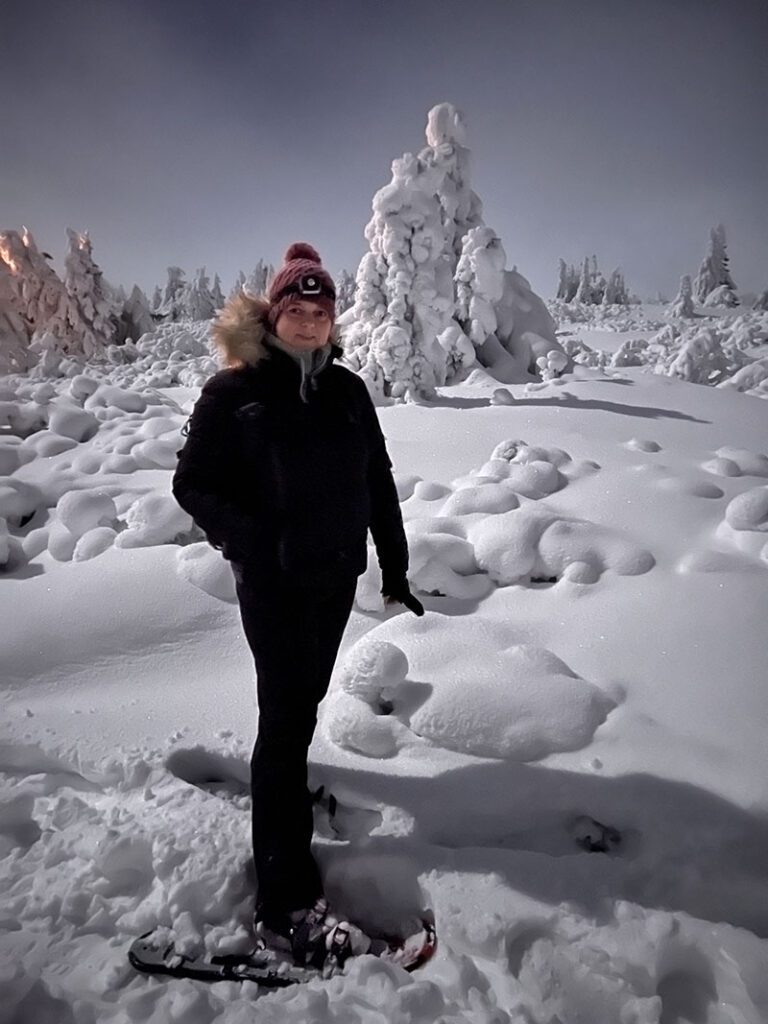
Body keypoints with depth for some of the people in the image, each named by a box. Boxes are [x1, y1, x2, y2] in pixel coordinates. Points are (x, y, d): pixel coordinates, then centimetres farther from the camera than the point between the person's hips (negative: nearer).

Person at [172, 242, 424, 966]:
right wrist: (247, 540, -18)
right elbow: (192, 483, -5)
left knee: (305, 698, 20)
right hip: (273, 582, -5)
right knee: (288, 715, -6)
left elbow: (378, 483, 8)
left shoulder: (346, 389, 6)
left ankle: (285, 783, 48)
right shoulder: (234, 390, -7)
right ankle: (286, 902, 4)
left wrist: (395, 567, 9)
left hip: (337, 574, 5)